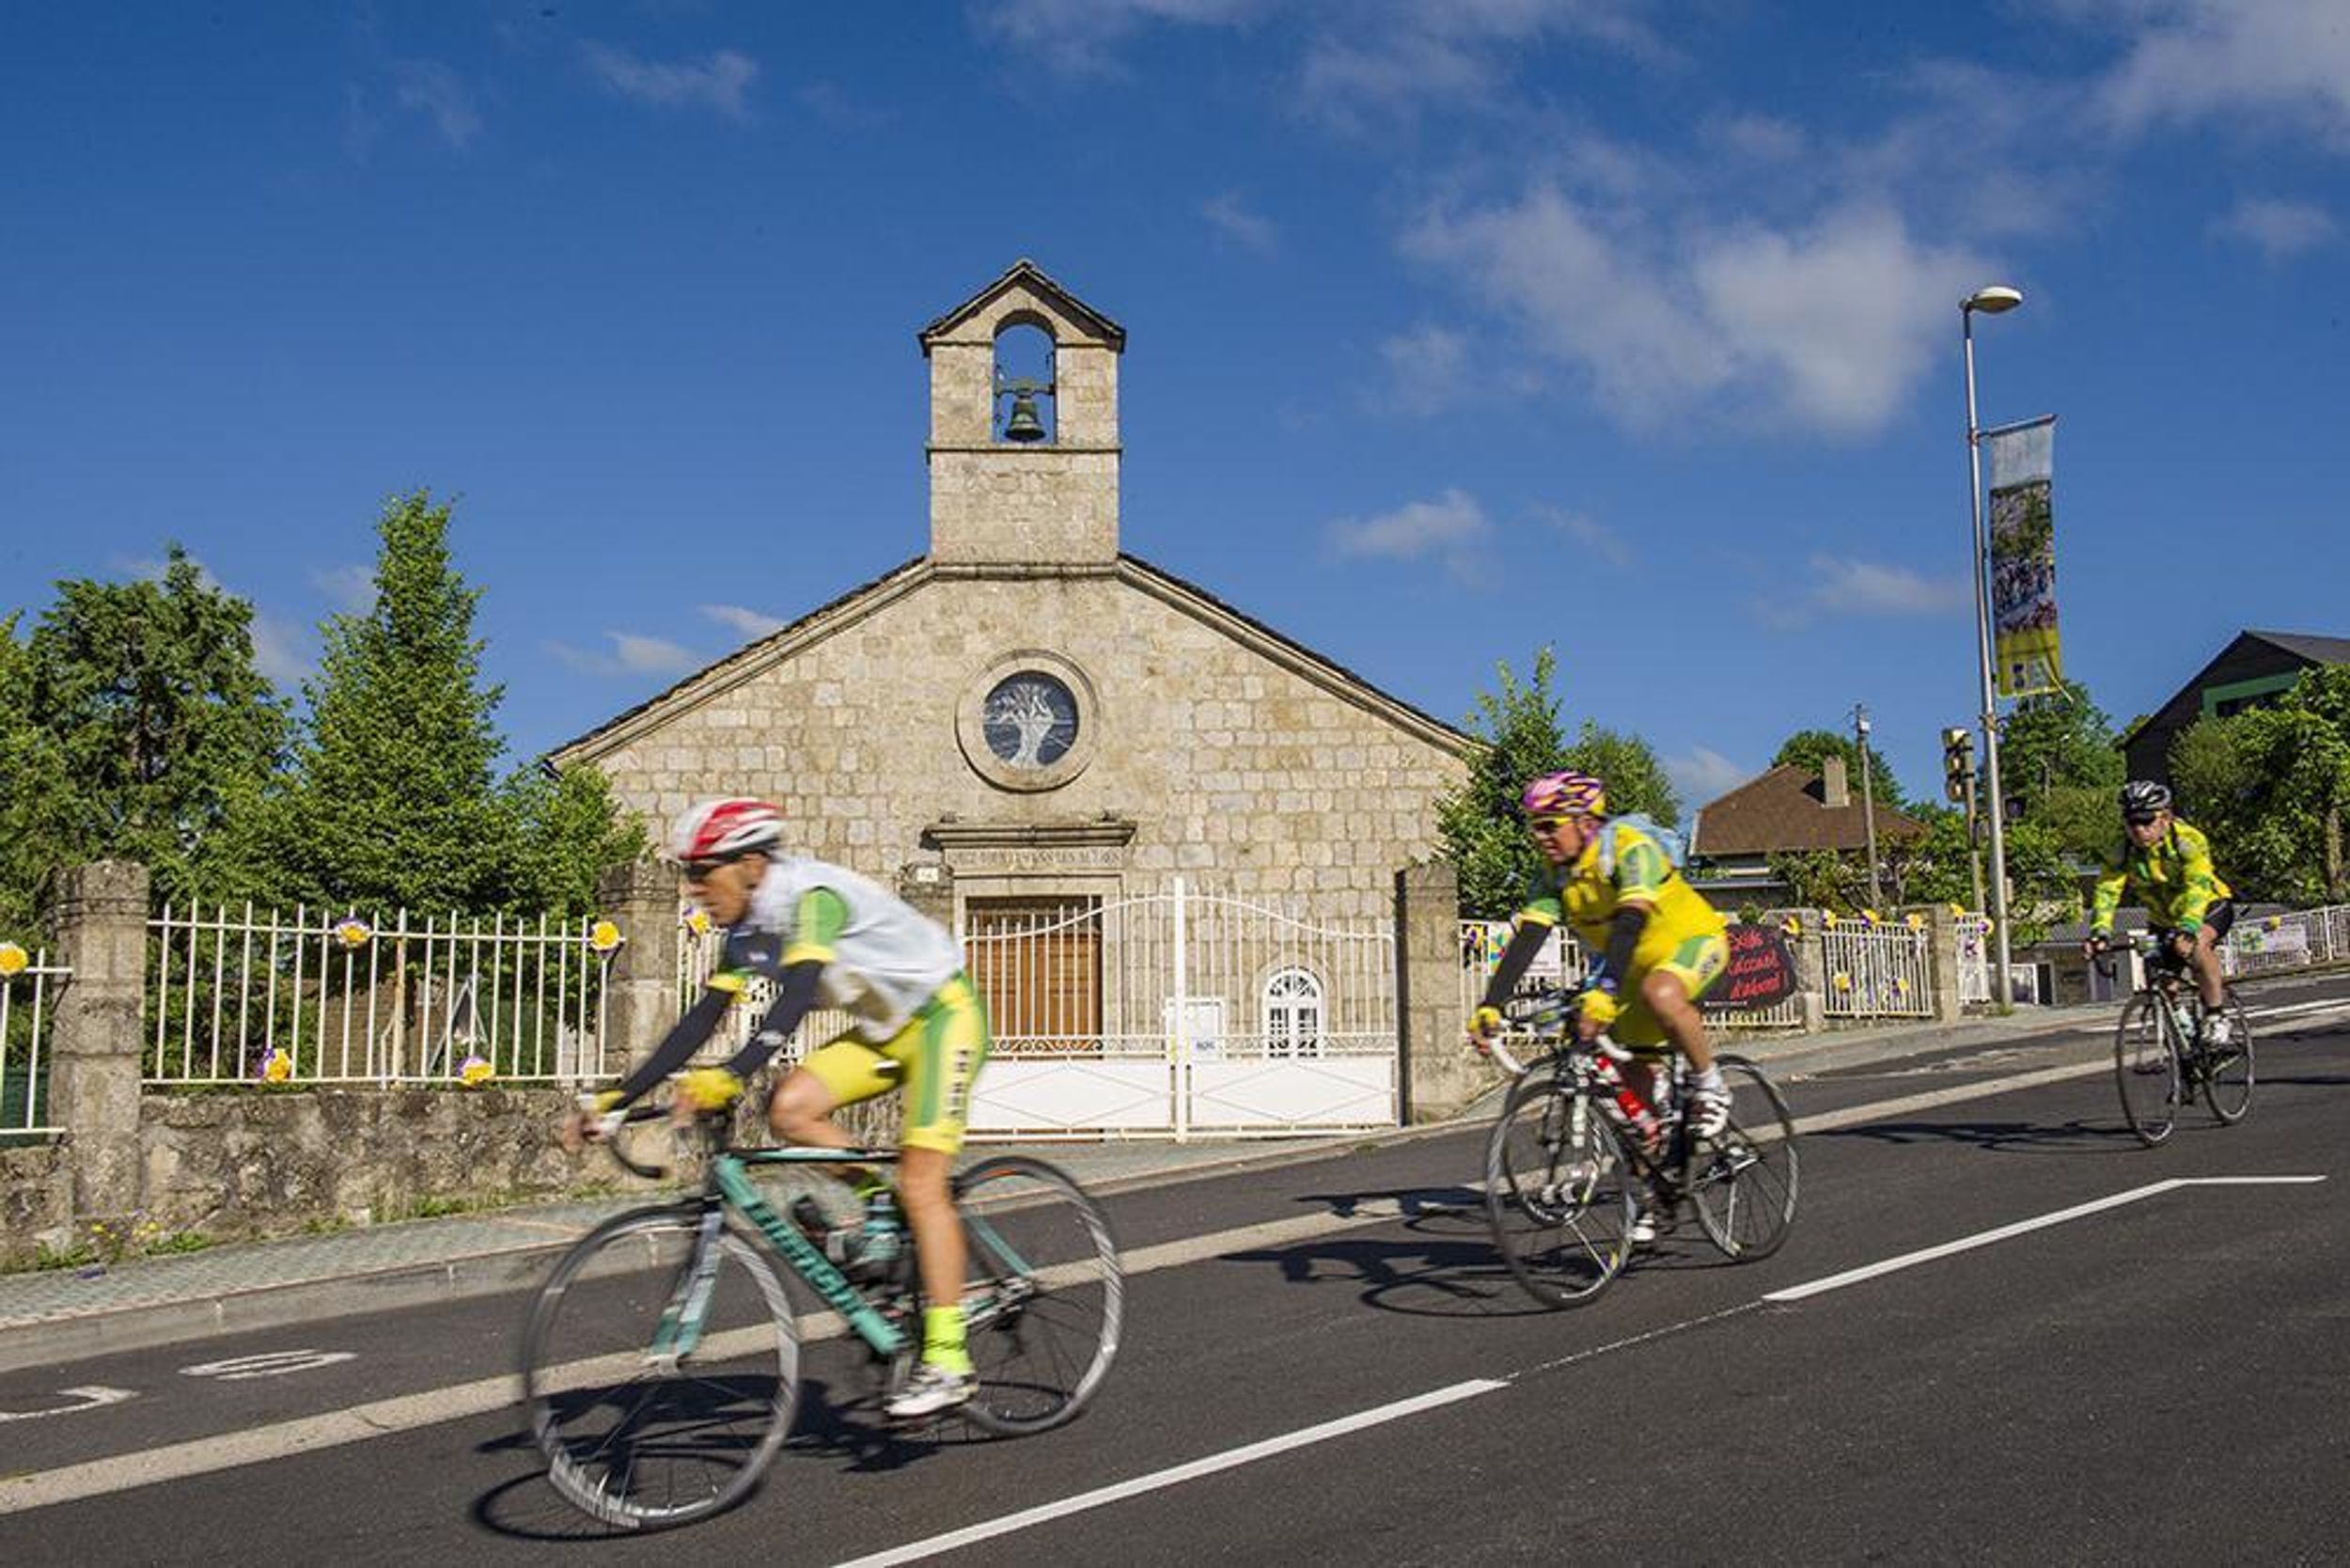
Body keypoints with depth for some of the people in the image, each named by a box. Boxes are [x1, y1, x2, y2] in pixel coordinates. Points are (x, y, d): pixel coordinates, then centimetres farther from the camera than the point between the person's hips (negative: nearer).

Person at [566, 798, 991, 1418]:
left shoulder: (812, 895, -25)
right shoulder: (747, 931, 1)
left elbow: (796, 997, -39)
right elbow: (701, 1019, -1)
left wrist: (730, 1076, -51)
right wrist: (617, 1097, -7)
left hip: (944, 1014, -8)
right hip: (886, 1029, 8)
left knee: (921, 1185, -15)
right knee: (791, 1108, -14)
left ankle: (947, 1361, -10)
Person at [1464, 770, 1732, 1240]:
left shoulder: (1630, 848, -27)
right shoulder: (1555, 877, -8)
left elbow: (1630, 923, -41)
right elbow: (1525, 940, -17)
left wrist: (1602, 994, -54)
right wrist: (1490, 1007, -30)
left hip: (1693, 940, -7)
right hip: (1636, 968, 7)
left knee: (1661, 995, -40)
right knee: (1636, 1081, 2)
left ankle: (1710, 1087, -16)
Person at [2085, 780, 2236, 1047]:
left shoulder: (2188, 842, -29)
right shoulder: (2123, 852, -17)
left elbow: (2197, 887, -42)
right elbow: (2107, 891, -26)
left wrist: (2187, 928, -58)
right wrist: (2100, 933, -42)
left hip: (2210, 907, -4)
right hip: (2164, 918, 5)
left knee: (2195, 945, -35)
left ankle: (2217, 1015, -19)